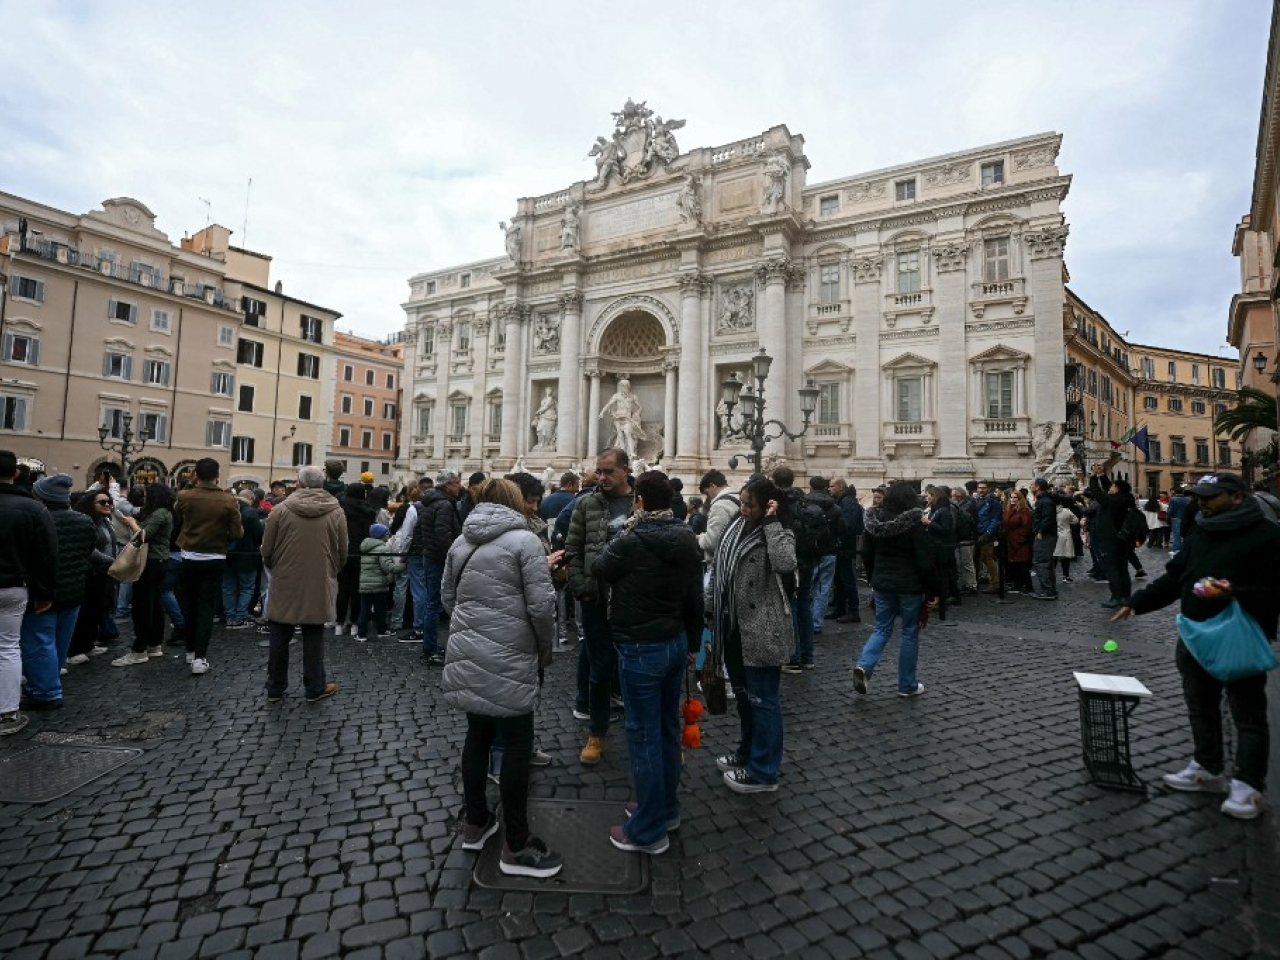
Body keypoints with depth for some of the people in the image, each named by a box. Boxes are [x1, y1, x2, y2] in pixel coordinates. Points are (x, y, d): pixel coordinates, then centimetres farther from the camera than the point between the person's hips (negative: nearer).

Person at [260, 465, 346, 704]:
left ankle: (275, 688, 25)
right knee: (313, 637, 10)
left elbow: (266, 551, 0)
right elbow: (342, 554, 2)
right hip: (319, 586, 0)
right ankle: (315, 688, 19)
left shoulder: (281, 509, -7)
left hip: (284, 585, 0)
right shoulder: (336, 512, -4)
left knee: (280, 637, 13)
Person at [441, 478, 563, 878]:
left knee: (478, 734, 20)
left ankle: (475, 823, 36)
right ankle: (516, 847, 16)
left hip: (465, 656, 7)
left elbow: (447, 597, 16)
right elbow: (541, 604, -15)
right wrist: (545, 646, 1)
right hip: (507, 660, -6)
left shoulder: (460, 542, 8)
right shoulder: (524, 540, -11)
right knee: (517, 745, 5)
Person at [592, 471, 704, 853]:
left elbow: (598, 571, -1)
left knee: (644, 735, 4)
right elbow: (696, 599, 7)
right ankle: (666, 808, 36)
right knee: (668, 727, 19)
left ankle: (649, 830, 18)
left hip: (641, 648, -7)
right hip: (676, 642, 8)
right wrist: (692, 646, 17)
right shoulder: (688, 541, 1)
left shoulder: (630, 542, -20)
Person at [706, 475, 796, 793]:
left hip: (762, 631, -8)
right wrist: (712, 610, 13)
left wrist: (771, 522, -28)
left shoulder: (778, 533, -14)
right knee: (744, 696, 23)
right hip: (735, 626, 8)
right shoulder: (737, 526, 6)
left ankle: (763, 772, 21)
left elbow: (786, 565, -37)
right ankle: (747, 753, 41)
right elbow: (721, 569, 13)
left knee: (763, 700, 6)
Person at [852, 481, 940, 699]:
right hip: (910, 586, -4)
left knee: (882, 629, 13)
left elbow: (867, 555, 9)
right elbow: (925, 561, -13)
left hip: (882, 584, 4)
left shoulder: (874, 521, 1)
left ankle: (864, 665, -10)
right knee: (910, 634, 9)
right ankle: (907, 685, 17)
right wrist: (935, 590, -4)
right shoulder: (915, 524, -13)